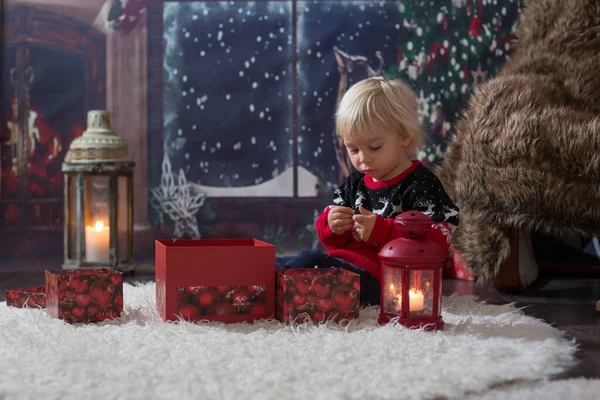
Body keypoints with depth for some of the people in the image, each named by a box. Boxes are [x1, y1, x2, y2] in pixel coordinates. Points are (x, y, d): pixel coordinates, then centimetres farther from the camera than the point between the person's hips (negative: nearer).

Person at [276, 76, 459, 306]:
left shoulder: (421, 186, -7)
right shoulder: (355, 184, 15)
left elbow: (437, 242, -18)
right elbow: (333, 241, 18)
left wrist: (380, 231, -26)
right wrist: (331, 226, -7)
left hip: (378, 277, -8)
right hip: (343, 261, 9)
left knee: (309, 262, -27)